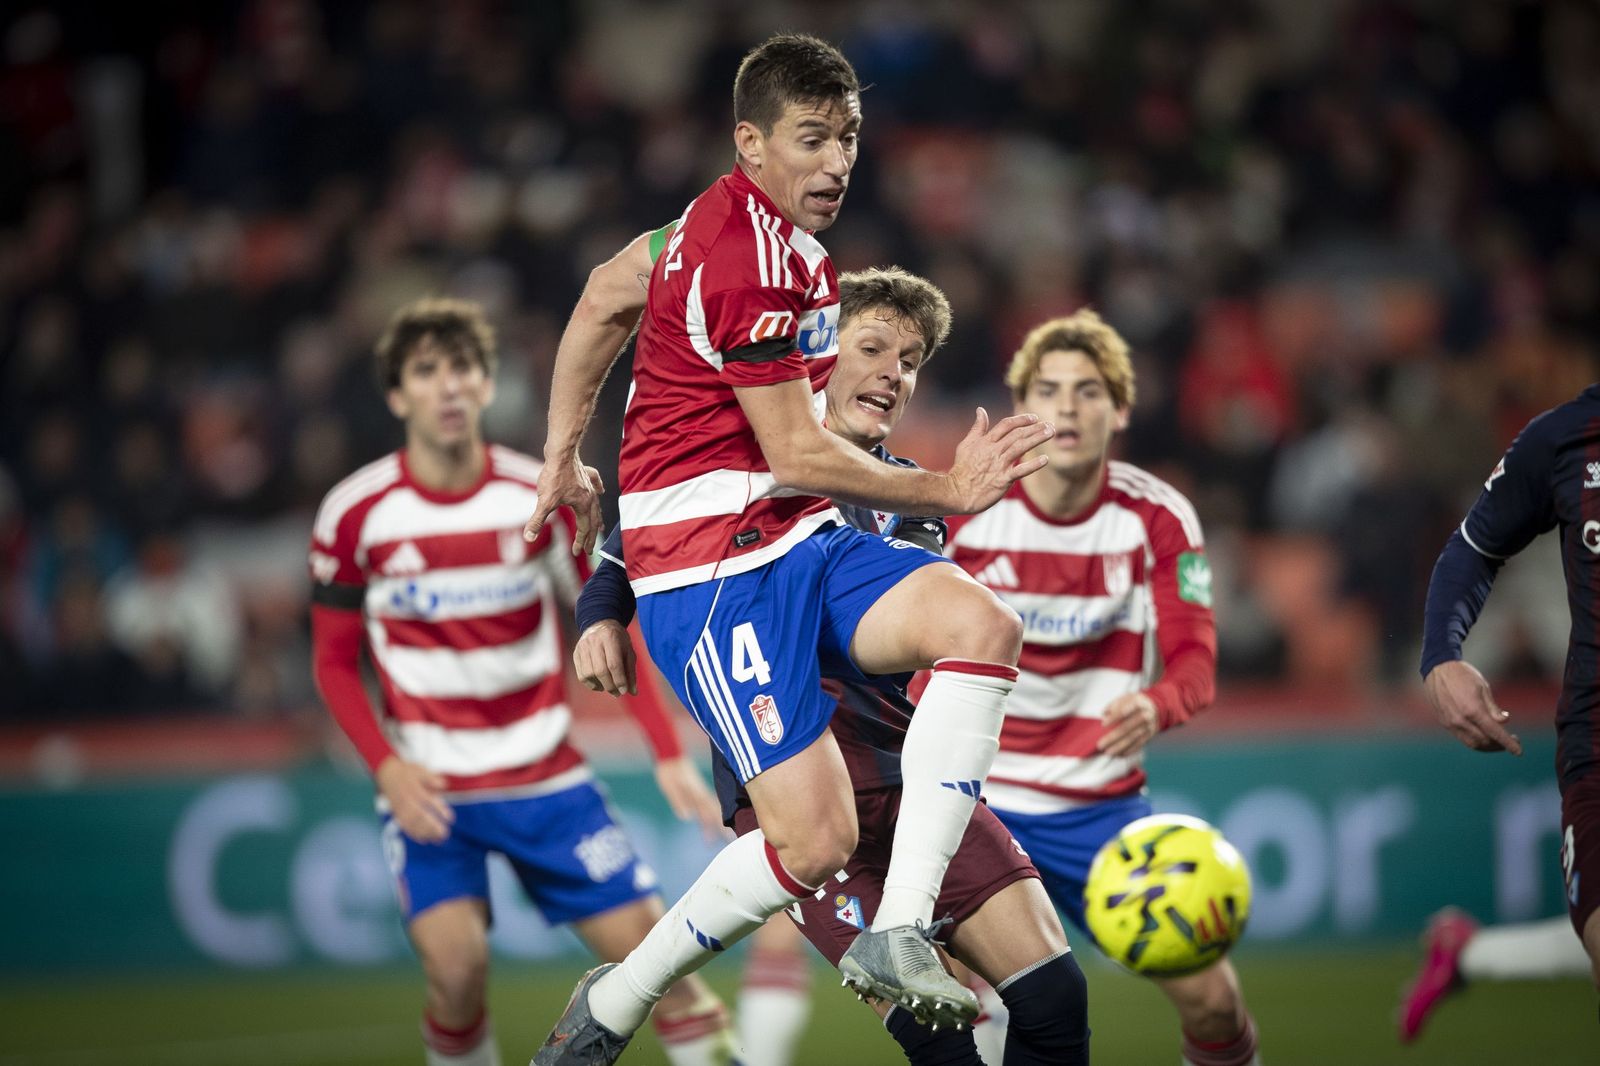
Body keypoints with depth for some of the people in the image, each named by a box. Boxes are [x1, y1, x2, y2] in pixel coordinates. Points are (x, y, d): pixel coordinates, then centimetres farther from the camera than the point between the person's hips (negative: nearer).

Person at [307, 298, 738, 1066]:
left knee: (645, 943, -6)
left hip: (545, 777, 2)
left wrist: (669, 752, -5)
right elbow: (334, 661, 2)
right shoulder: (355, 514, -6)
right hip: (429, 787, -2)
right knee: (456, 963, -21)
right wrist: (388, 768, -12)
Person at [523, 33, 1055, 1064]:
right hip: (714, 566, -9)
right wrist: (946, 491, -6)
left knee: (983, 627, -19)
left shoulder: (777, 231, 14)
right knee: (814, 840, -15)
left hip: (802, 543, 9)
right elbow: (798, 455, -15)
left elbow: (602, 306, 28)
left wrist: (564, 457, 37)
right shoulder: (746, 253, -17)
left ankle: (897, 935, -21)